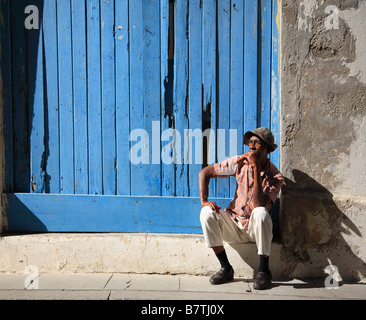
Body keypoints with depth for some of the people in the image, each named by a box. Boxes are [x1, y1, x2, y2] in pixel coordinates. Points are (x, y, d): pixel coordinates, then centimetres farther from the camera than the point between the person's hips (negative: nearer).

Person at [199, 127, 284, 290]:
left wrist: (256, 169, -29)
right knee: (207, 213, -24)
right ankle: (226, 268, -11)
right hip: (234, 226, 3)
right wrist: (204, 200, -15)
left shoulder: (275, 177, -13)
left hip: (255, 228, -3)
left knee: (260, 212, -36)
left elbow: (259, 204, -29)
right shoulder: (240, 162, -6)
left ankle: (264, 271, -19)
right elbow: (205, 172, -2)